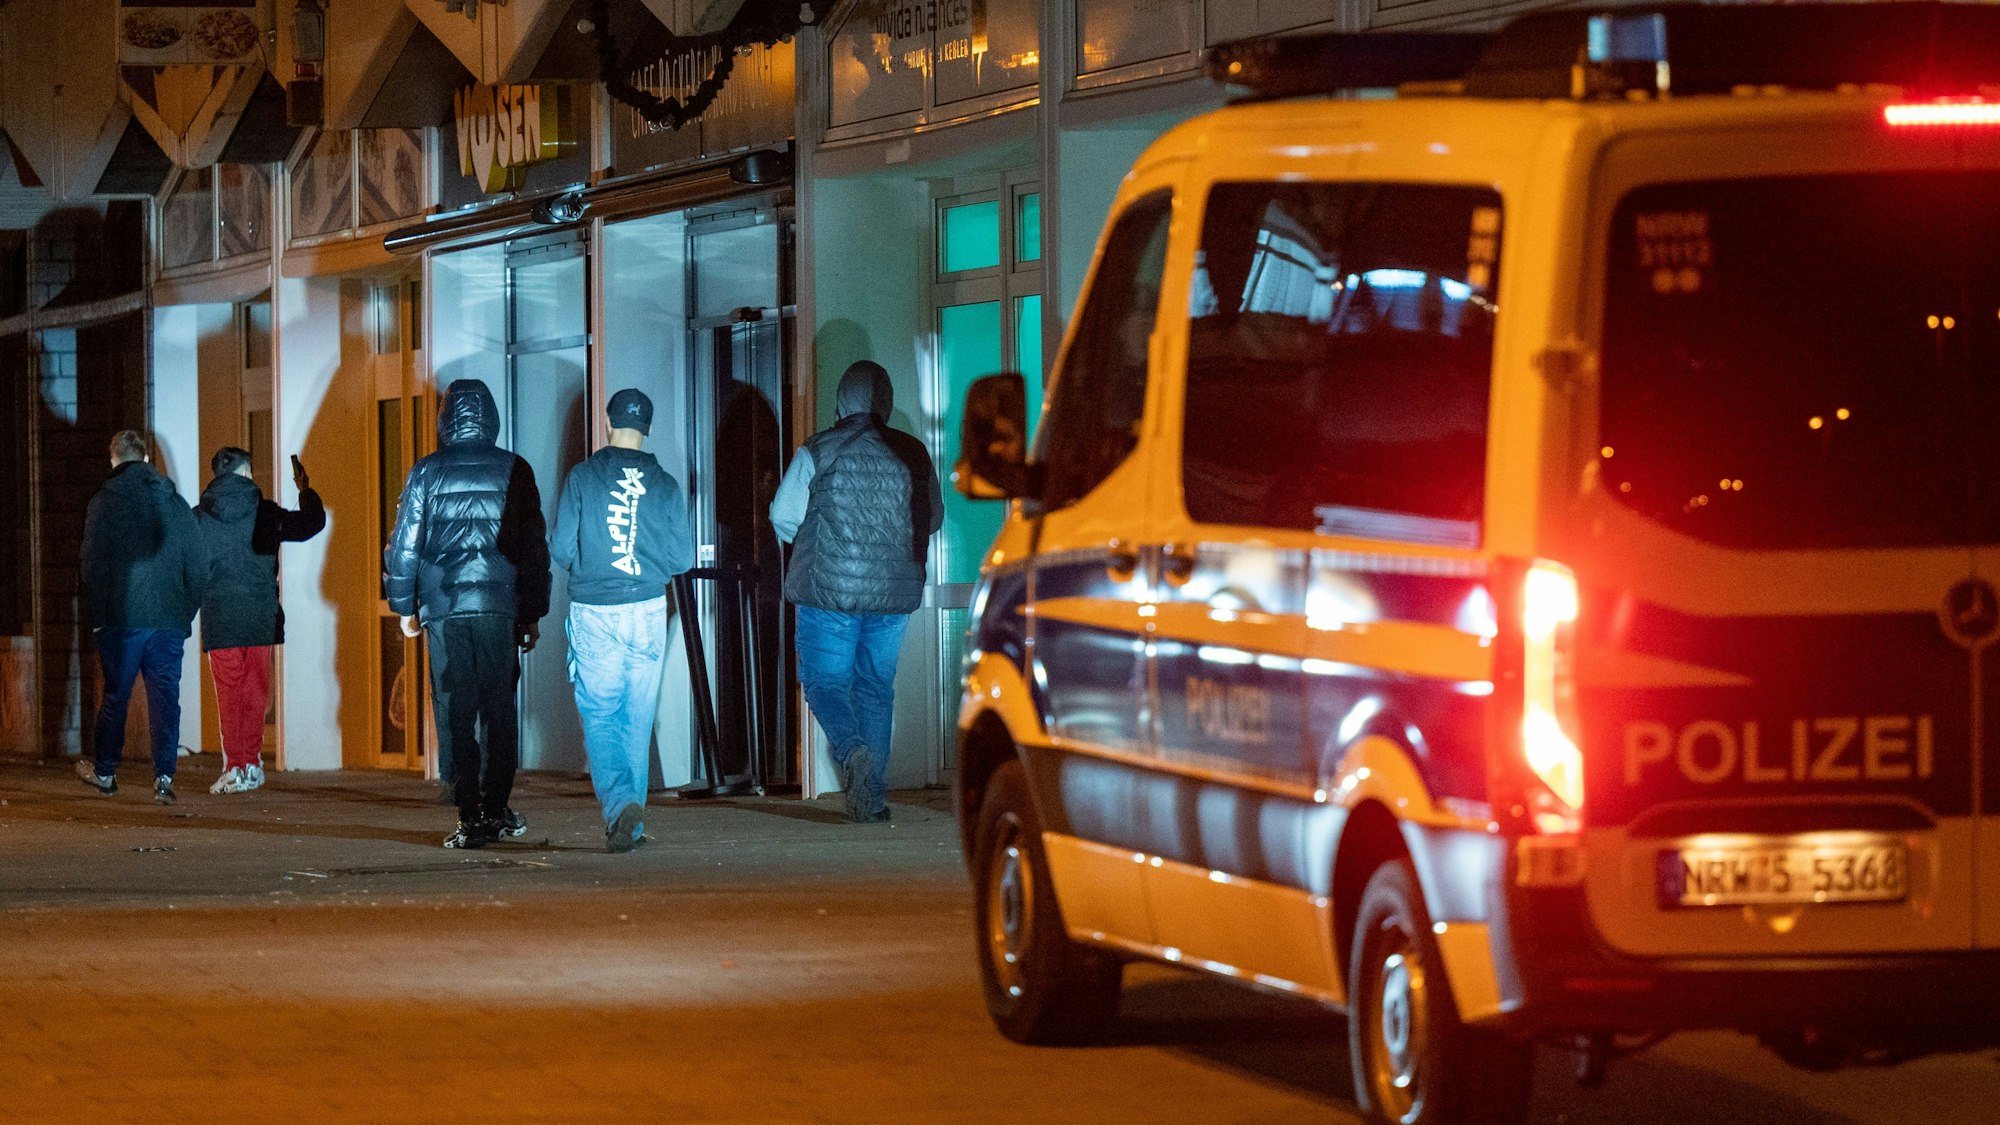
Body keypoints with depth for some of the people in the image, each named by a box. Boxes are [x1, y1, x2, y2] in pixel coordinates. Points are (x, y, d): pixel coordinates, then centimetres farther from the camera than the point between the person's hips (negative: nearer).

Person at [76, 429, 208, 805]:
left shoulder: (104, 503, -4)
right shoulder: (175, 503, 6)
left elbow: (94, 564, -7)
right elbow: (199, 565, 7)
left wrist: (96, 617, 0)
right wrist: (186, 611, 13)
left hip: (122, 619, -2)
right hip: (170, 619, 2)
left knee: (115, 693, 10)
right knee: (165, 696, 2)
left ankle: (104, 771, 23)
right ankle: (164, 777, -6)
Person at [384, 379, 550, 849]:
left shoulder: (426, 473, 0)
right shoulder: (513, 471, 3)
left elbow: (404, 544, 1)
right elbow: (534, 545, 5)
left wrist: (404, 607, 12)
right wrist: (532, 613, 12)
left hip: (444, 607, -1)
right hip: (500, 607, 1)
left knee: (455, 715, 1)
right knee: (499, 710, 11)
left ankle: (470, 818, -4)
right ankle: (496, 810, 11)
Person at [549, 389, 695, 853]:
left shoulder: (582, 478, -4)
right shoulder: (665, 485, 0)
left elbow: (560, 548, -5)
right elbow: (683, 558, 1)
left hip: (593, 611, -2)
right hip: (648, 612, 2)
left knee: (600, 717, 0)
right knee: (638, 719, 10)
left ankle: (619, 802, -22)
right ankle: (632, 825, 13)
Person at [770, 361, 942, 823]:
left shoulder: (818, 451, -7)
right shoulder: (913, 454, 3)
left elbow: (784, 517, -4)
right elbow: (933, 518, 15)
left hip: (829, 589, -3)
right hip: (894, 591, 3)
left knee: (824, 680, 6)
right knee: (877, 687, 13)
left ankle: (851, 750, -22)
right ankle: (872, 795, 10)